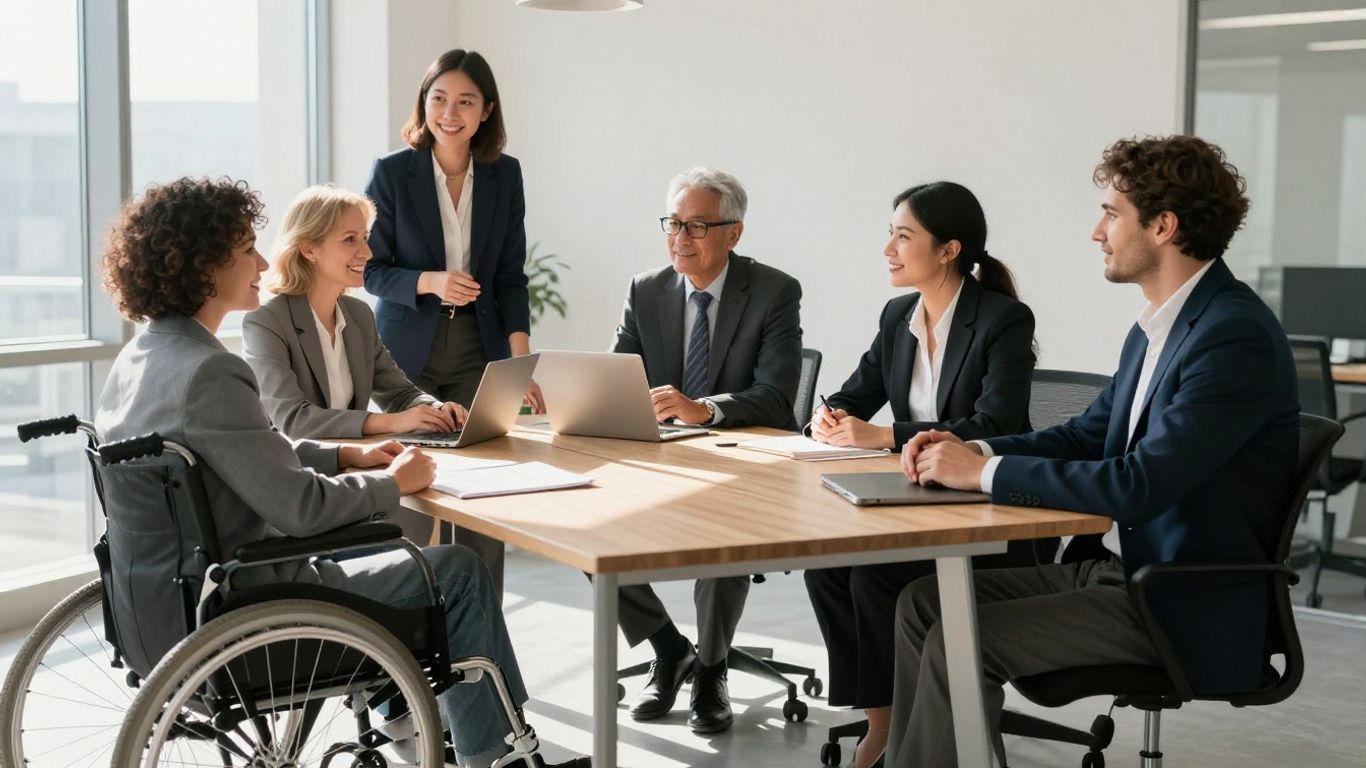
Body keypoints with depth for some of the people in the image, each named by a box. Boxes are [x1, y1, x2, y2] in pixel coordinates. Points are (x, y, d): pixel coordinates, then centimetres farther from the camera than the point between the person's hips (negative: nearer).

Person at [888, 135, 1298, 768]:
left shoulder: (1235, 335, -20)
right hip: (1113, 564, 9)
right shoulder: (1157, 325, 10)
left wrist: (987, 472, -18)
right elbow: (1087, 435, 19)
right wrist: (973, 450, 1)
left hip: (1186, 608, -9)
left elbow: (1139, 485, -27)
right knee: (923, 602, 1)